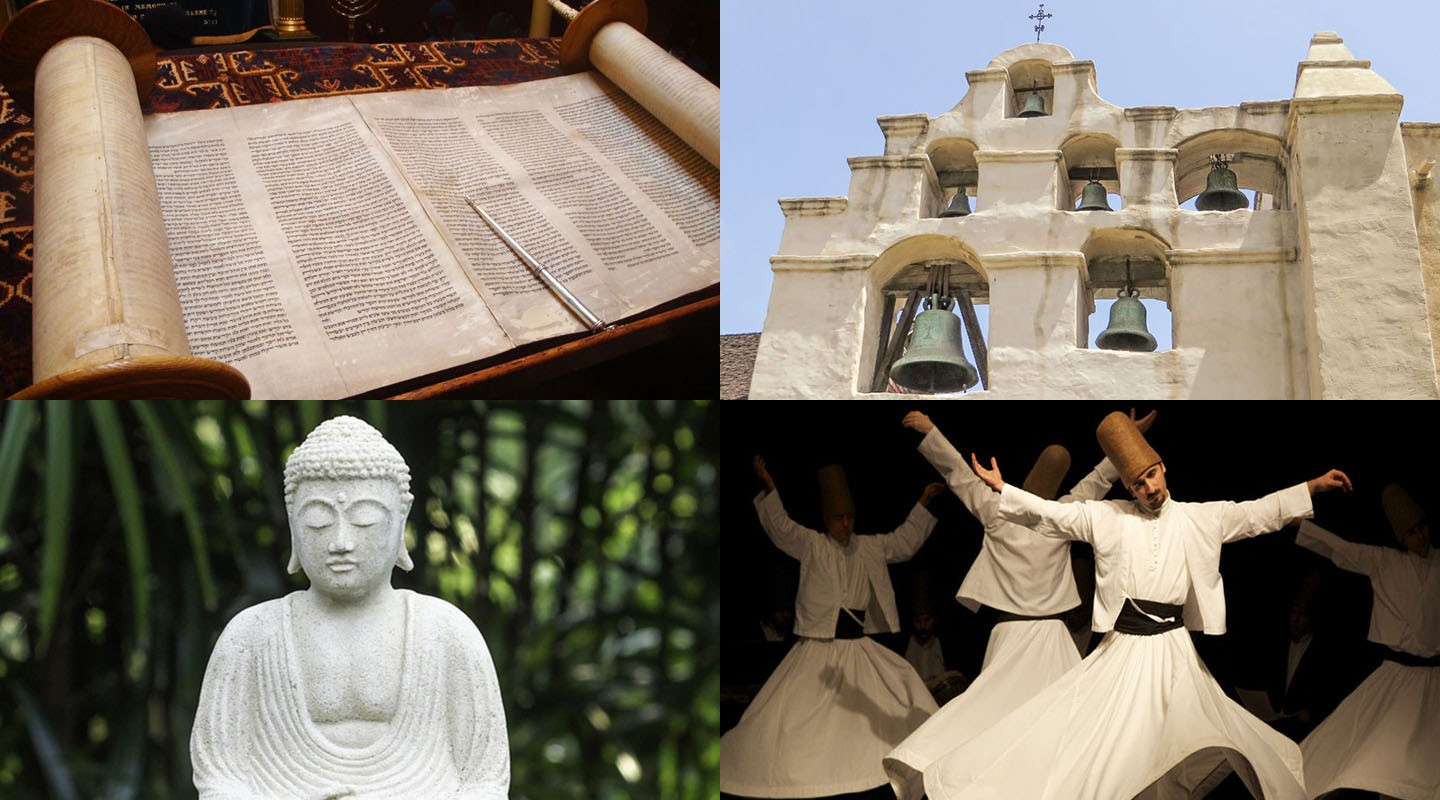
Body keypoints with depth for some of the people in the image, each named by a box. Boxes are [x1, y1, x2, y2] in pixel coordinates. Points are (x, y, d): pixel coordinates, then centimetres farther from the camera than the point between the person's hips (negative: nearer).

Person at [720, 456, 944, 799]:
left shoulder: (869, 547, 10)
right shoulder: (811, 545, -4)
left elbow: (906, 541, 20)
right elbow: (780, 527, -18)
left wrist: (922, 505, 16)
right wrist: (769, 489, -32)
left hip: (859, 645, 5)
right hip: (818, 647, -5)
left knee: (902, 684, 2)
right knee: (793, 710, -7)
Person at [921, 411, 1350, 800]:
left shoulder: (1200, 518, 6)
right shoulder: (1107, 516, 3)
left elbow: (1258, 514, 6)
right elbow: (1050, 513, 2)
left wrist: (1314, 486, 1)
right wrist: (1000, 487, -5)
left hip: (1173, 653, 1)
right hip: (1122, 651, -1)